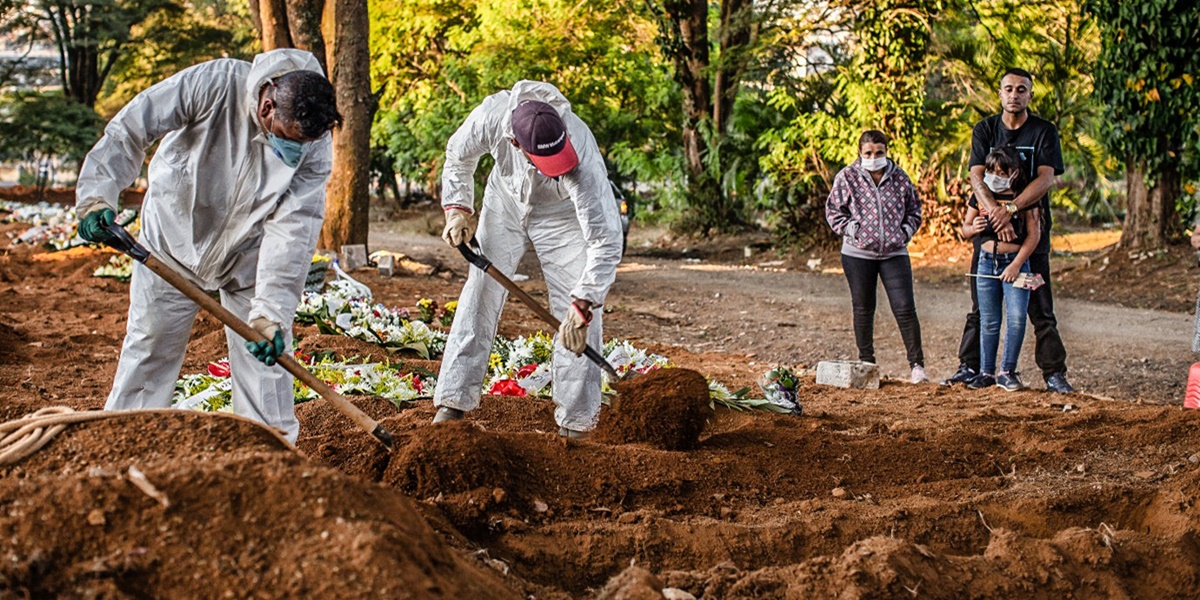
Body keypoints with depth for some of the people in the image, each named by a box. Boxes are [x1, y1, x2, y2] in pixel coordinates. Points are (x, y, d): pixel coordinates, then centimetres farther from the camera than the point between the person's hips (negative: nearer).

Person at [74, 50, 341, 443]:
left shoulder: (316, 148, -24)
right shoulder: (213, 85, -31)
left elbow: (291, 230, -27)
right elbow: (129, 132, -24)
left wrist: (270, 311, -34)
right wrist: (97, 197, -34)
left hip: (249, 254, 1)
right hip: (175, 238, -1)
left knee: (265, 354, -2)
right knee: (151, 347, 4)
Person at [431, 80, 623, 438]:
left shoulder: (582, 157, -44)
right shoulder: (491, 116, -35)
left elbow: (606, 240, -42)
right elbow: (458, 157, -8)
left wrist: (582, 306, -45)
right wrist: (458, 208, -15)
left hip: (562, 216, -3)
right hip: (505, 204, 3)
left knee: (577, 317, -10)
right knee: (480, 295, 0)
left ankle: (576, 420, -2)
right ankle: (454, 400, 8)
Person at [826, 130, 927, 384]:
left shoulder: (899, 177, 4)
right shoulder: (847, 177, -2)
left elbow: (914, 209, 15)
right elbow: (833, 210, 3)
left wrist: (906, 231, 0)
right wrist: (850, 228, -9)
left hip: (894, 253, 0)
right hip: (858, 254, 0)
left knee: (905, 308, -7)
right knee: (863, 309, 9)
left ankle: (917, 365, -1)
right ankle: (866, 363, 21)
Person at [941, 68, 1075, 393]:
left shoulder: (1044, 131, 0)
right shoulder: (984, 130, 5)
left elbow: (1046, 178, -12)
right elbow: (976, 177, -7)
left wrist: (1011, 209, -25)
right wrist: (997, 214, -23)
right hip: (990, 229, 2)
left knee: (1040, 308, -1)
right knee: (980, 306, 6)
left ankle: (1054, 373, 2)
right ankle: (970, 367, 13)